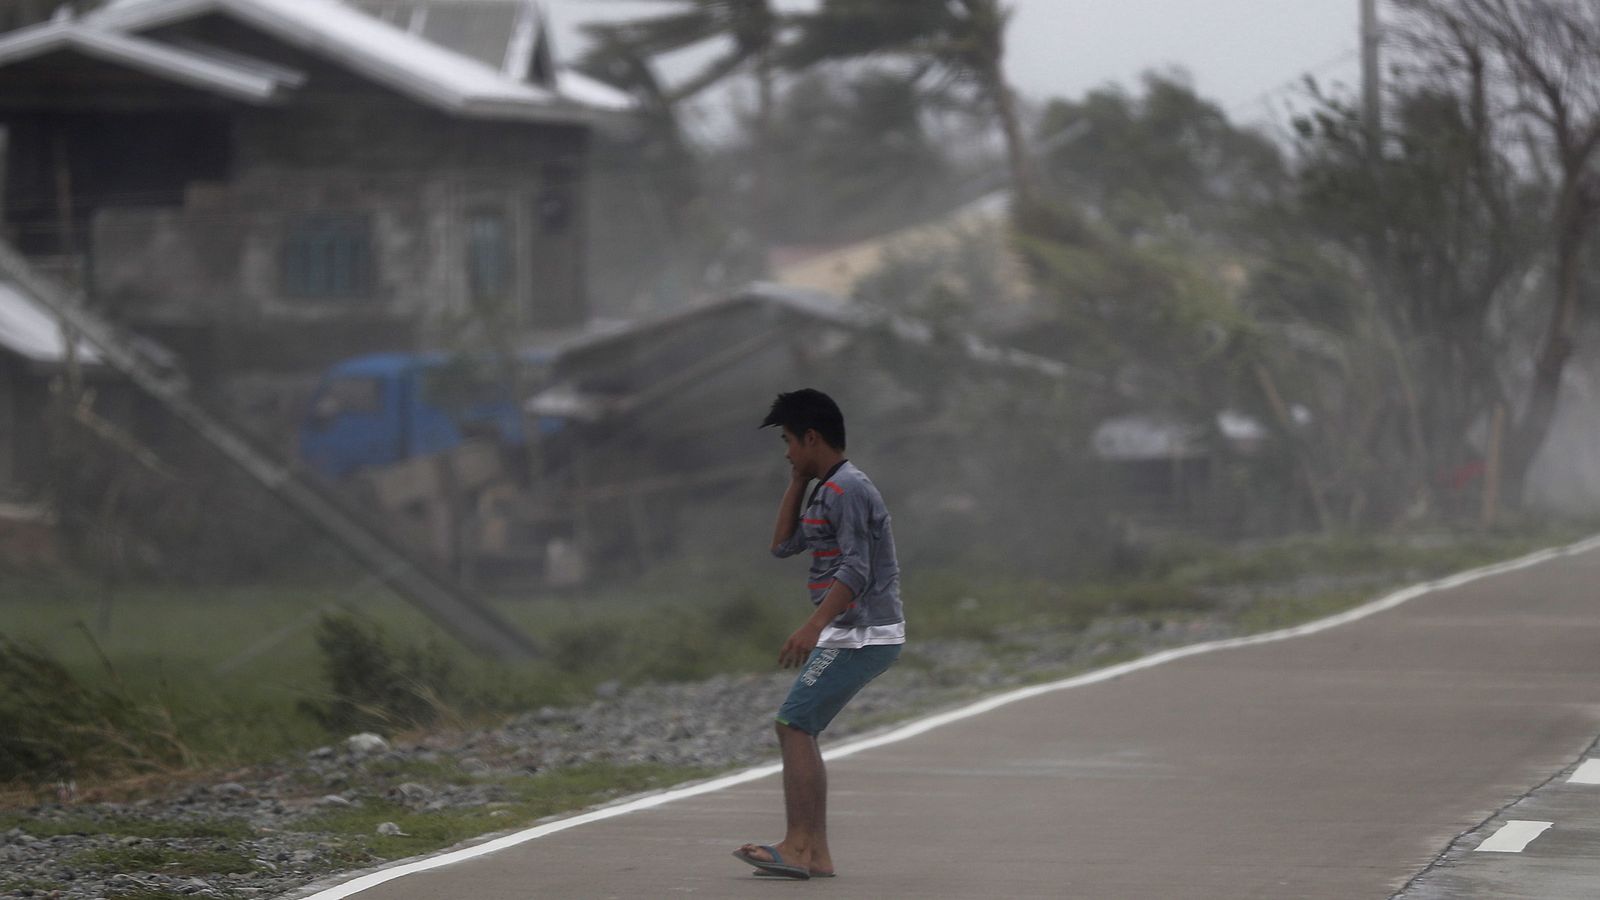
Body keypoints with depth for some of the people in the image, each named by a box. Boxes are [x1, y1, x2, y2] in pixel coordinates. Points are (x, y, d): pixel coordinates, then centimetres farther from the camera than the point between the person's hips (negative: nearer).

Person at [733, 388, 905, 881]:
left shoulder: (847, 489, -15)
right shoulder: (825, 490, 18)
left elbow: (855, 571, -23)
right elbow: (783, 545, 22)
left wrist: (812, 628, -32)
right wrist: (798, 481, 15)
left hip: (863, 636, -10)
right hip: (849, 636, 10)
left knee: (794, 725, -14)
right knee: (798, 730, 9)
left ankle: (797, 847, -17)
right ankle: (816, 853, 8)